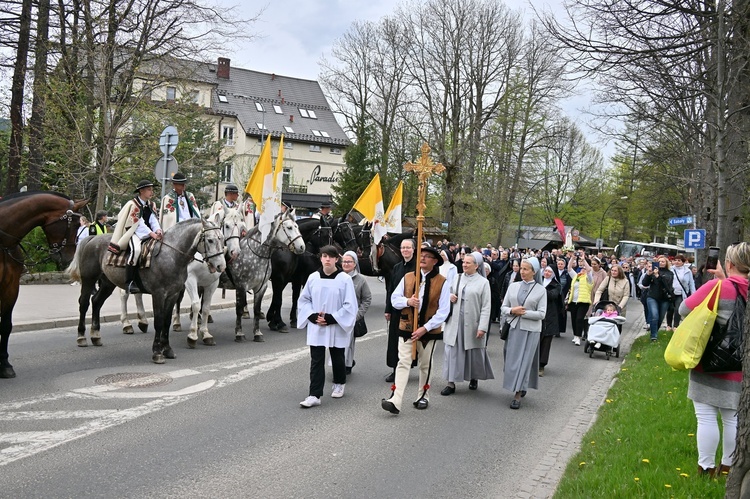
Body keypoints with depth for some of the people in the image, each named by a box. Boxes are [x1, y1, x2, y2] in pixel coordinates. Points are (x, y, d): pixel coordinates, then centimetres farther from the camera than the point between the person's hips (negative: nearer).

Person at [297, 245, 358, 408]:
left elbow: (350, 305, -9)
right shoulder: (313, 278, 1)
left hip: (337, 328, -2)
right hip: (316, 327, 2)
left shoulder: (345, 279, -8)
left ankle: (339, 385, 39)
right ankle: (314, 395, -1)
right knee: (316, 361, -1)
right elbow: (304, 299, 8)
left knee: (337, 358, 14)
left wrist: (331, 318, -16)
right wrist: (313, 316, -9)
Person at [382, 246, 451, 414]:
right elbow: (394, 298, 6)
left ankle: (423, 396, 31)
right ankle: (395, 401, -14)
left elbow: (443, 311, -10)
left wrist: (425, 328, -17)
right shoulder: (407, 277, 3)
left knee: (425, 365, 14)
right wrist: (407, 301, -16)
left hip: (429, 330, -1)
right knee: (403, 363, -7)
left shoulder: (442, 282, -7)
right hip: (407, 328, 1)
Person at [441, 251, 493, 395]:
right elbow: (450, 293, 21)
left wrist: (482, 327, -15)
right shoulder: (458, 278, 6)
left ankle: (474, 378, 32)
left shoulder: (483, 282, -5)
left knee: (473, 352, 10)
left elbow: (486, 307, -8)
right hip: (455, 321, 3)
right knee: (452, 351, 1)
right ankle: (451, 383, 6)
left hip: (472, 323, -3)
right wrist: (449, 296, -4)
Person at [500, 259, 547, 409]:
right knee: (512, 360, 7)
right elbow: (504, 307, 8)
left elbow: (541, 314, -6)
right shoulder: (513, 286, 7)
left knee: (524, 361, -4)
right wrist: (512, 311, -13)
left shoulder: (541, 290, -2)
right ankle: (521, 387, 28)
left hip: (531, 330, -3)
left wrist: (523, 312, -13)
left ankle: (518, 395, -1)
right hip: (514, 328, 4)